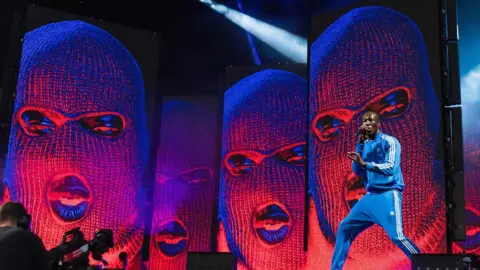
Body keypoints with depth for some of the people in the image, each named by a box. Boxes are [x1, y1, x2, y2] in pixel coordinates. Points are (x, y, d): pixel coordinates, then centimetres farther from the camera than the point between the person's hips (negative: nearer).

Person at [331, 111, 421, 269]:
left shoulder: (390, 142, -5)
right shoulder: (365, 145, 12)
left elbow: (391, 168, -18)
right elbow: (357, 171, 2)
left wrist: (365, 163, -29)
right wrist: (360, 143, -4)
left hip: (388, 194, -7)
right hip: (370, 196, 7)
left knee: (396, 236, -21)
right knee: (345, 228, 8)